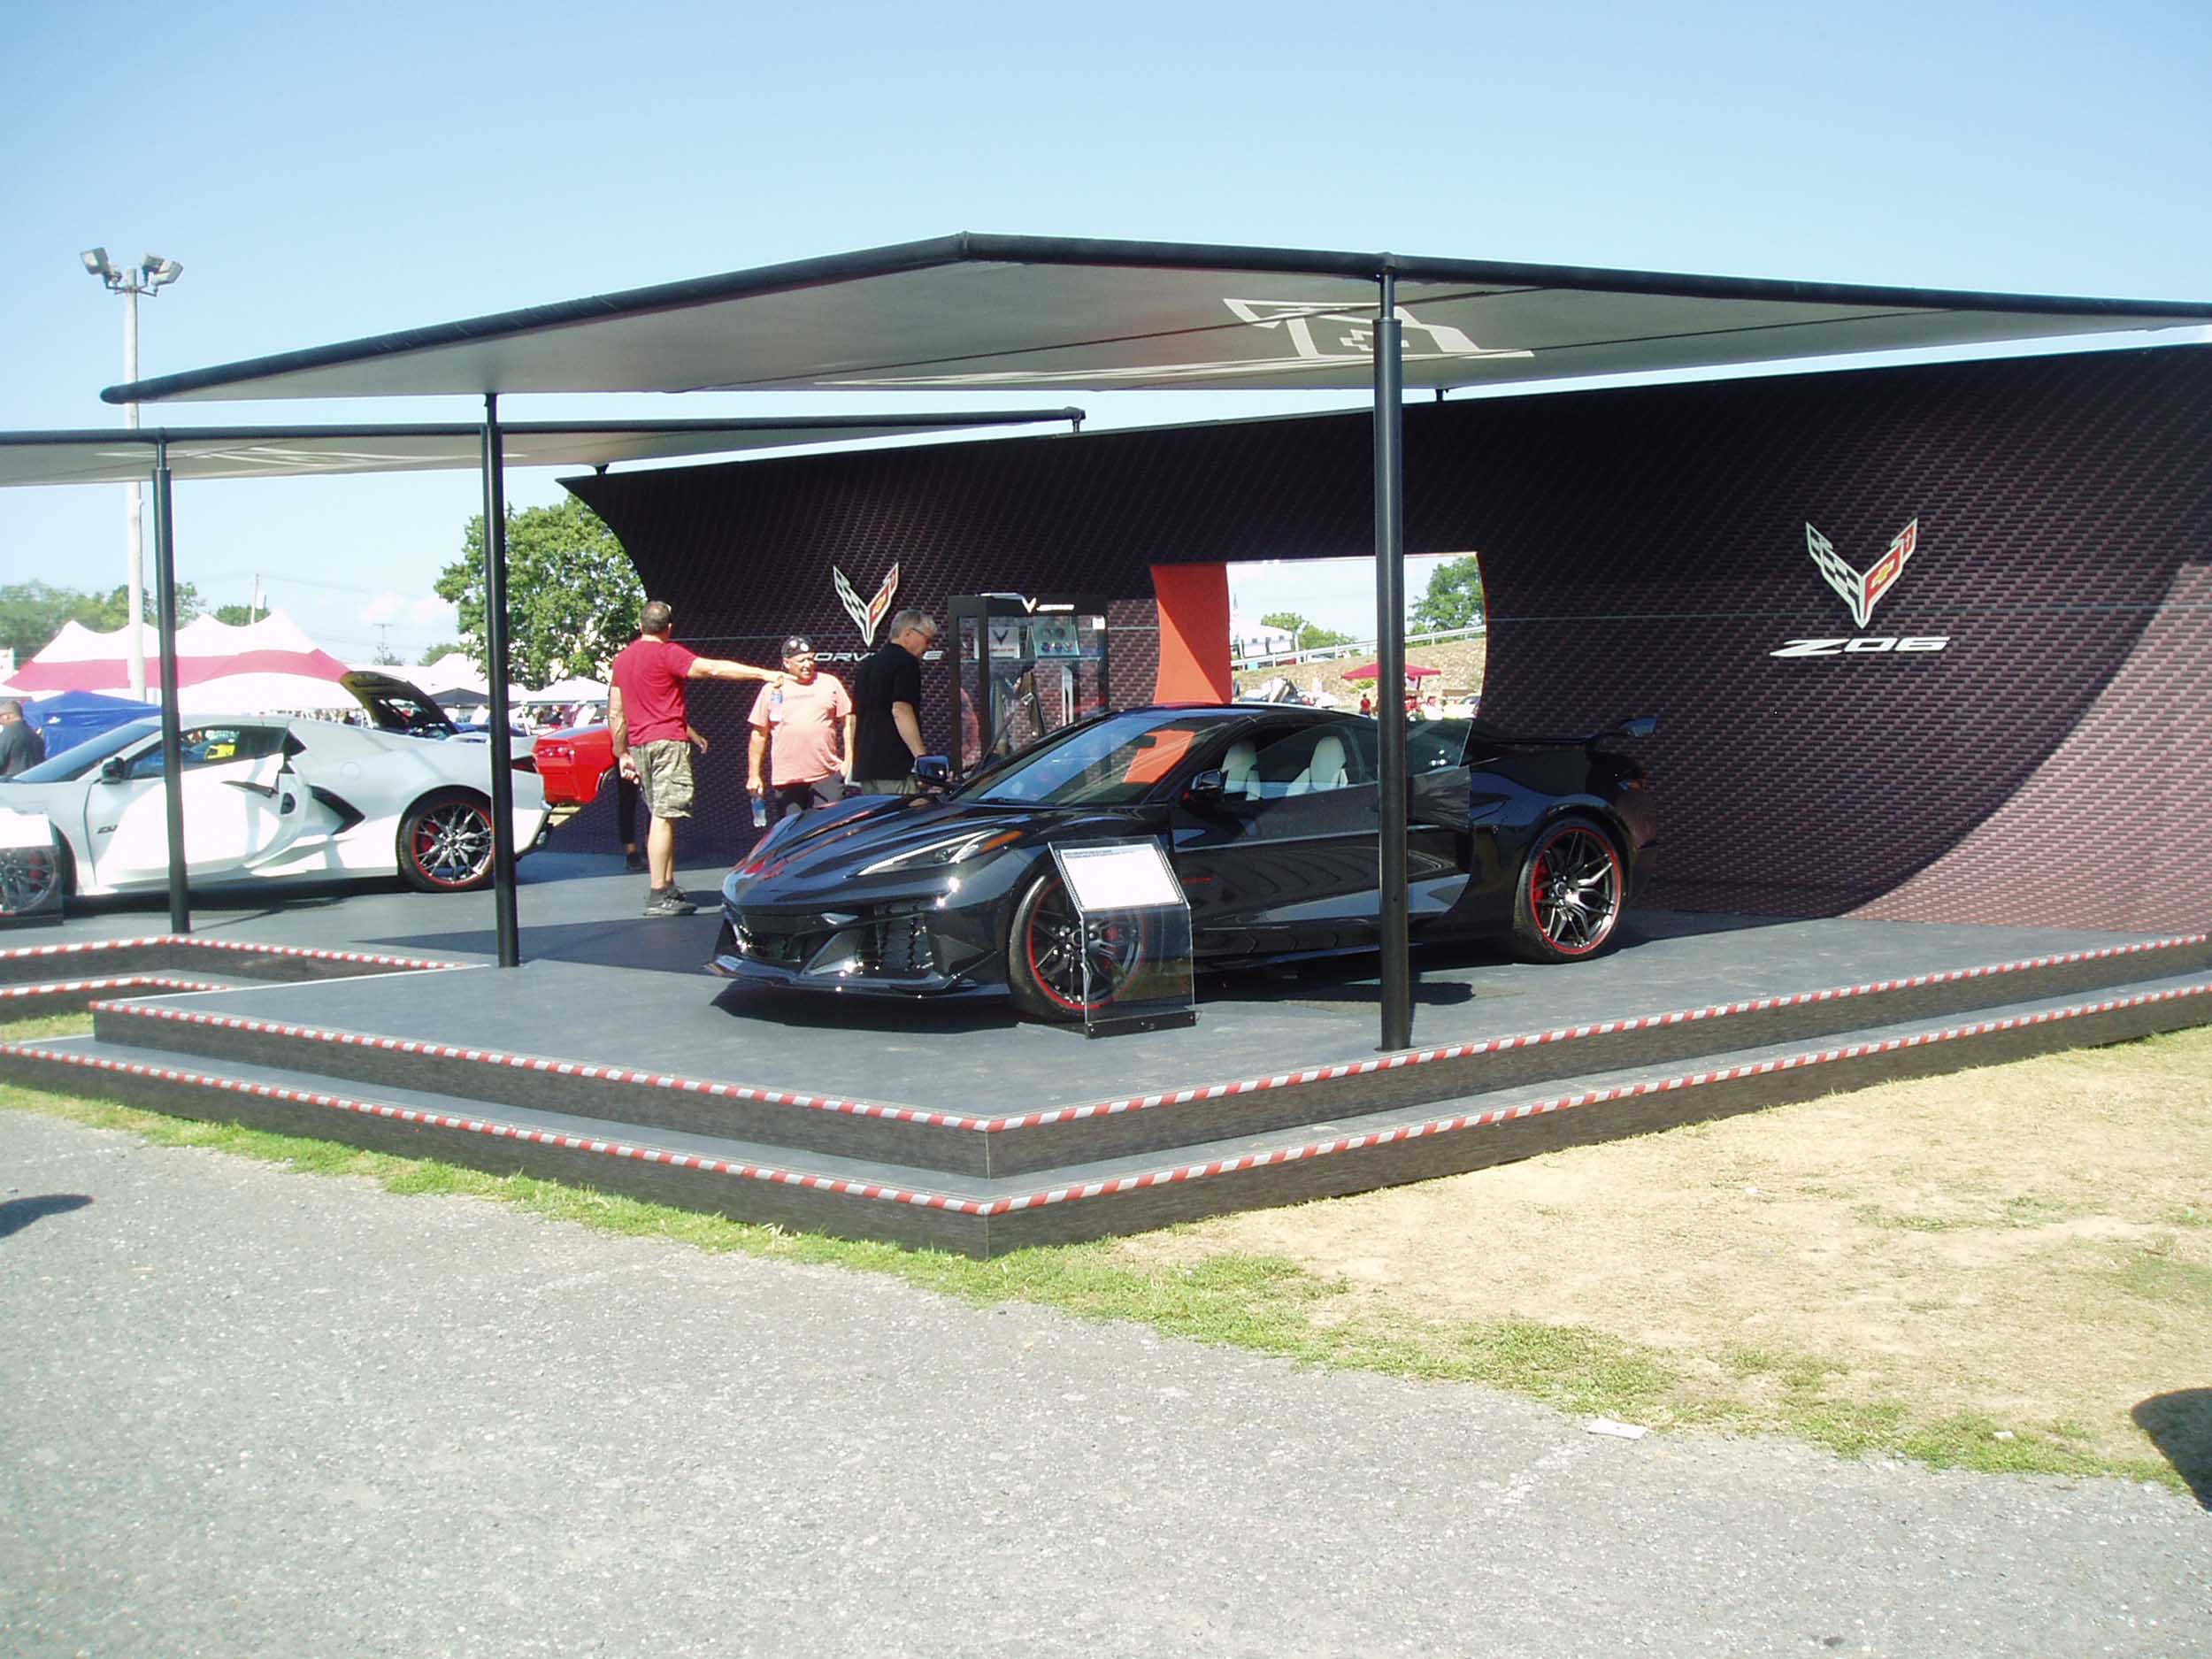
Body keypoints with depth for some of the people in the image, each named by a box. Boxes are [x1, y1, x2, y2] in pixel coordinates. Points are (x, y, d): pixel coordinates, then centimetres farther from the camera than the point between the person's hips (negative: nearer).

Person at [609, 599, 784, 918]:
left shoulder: (623, 658, 16)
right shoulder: (668, 653, -8)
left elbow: (615, 715, 18)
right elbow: (714, 669, -15)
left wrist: (622, 753, 23)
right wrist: (764, 673, -16)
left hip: (639, 745, 8)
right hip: (668, 741, -8)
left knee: (662, 816, 14)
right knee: (663, 817, -10)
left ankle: (668, 887, 15)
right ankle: (658, 896, -14)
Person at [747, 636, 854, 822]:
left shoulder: (830, 683, 7)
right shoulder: (772, 690, 6)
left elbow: (847, 723, 9)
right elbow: (759, 734, 10)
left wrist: (848, 760, 1)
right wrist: (754, 775, 8)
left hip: (827, 776, -1)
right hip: (787, 779, 1)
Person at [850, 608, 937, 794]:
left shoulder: (867, 666, 22)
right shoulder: (906, 662, -6)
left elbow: (855, 717, 24)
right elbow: (900, 711, -17)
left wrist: (855, 763, 29)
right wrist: (922, 757, -21)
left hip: (864, 766, 9)